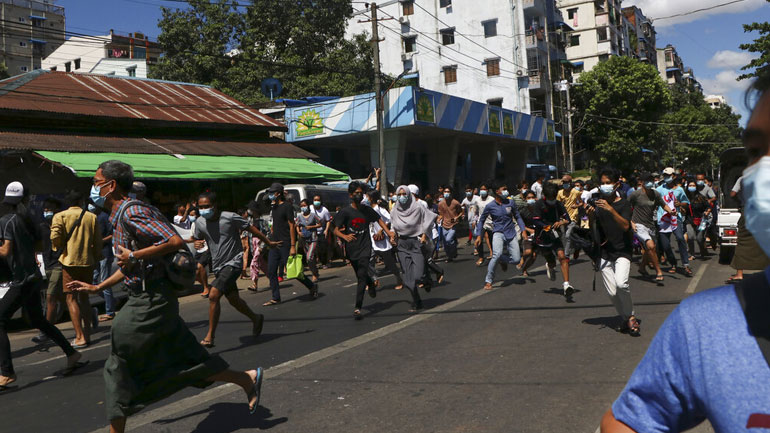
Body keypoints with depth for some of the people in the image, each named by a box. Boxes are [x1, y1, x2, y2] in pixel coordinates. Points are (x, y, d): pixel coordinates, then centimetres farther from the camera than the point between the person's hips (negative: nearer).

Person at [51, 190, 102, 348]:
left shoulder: (60, 216, -1)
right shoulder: (92, 217, 5)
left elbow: (55, 237, -12)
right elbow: (98, 241, 4)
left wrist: (59, 249, 9)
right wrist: (96, 259, 16)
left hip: (69, 261, -3)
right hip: (87, 262, 3)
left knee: (71, 299, 1)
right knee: (84, 298, 15)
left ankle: (80, 337, -5)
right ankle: (87, 334, 16)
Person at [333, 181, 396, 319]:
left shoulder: (367, 210, 3)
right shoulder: (345, 211, -6)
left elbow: (379, 220, 20)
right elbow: (336, 230, -10)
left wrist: (389, 233, 10)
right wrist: (344, 236, -32)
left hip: (365, 248, 0)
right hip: (351, 249, 0)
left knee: (362, 276, -12)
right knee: (361, 275, 16)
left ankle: (358, 308, -12)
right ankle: (371, 285, 52)